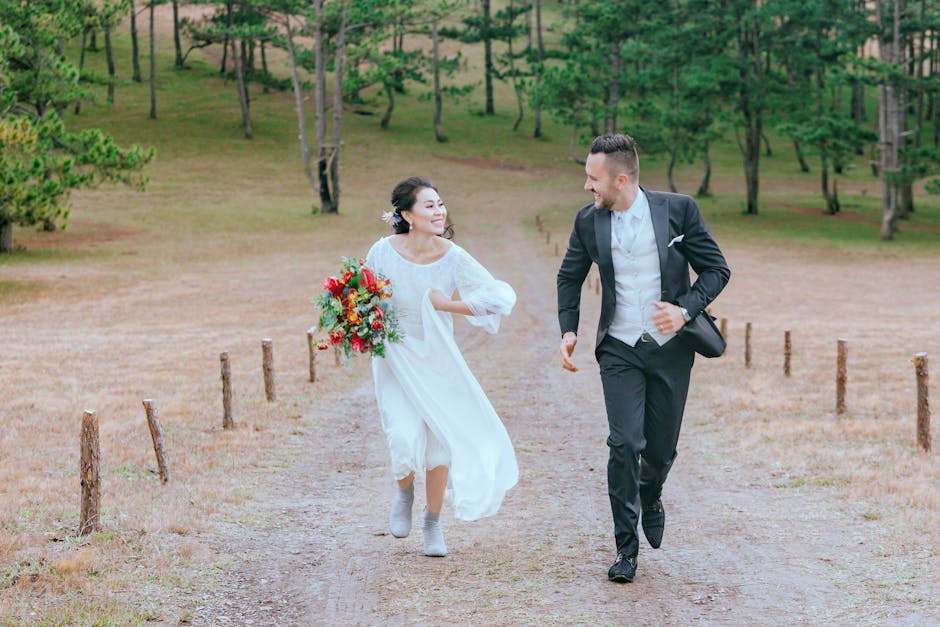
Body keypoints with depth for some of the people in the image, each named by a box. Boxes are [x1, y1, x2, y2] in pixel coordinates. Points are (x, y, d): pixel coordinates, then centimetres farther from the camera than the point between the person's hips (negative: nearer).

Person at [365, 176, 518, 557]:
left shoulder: (453, 257, -16)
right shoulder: (383, 252, -15)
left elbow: (501, 297, -20)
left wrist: (447, 304, -20)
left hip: (437, 360, 1)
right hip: (395, 360, -1)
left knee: (441, 442, 1)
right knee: (407, 441, -16)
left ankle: (433, 524, 25)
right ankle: (404, 491, 21)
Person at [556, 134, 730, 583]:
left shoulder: (677, 209, -9)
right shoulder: (589, 220, -1)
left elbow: (716, 269, -3)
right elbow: (570, 276, 16)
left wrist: (686, 310, -19)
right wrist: (568, 330, 5)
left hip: (670, 347, 0)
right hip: (619, 349, 1)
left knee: (661, 448, 8)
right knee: (624, 444, -12)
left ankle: (650, 496, 44)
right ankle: (626, 549, -1)